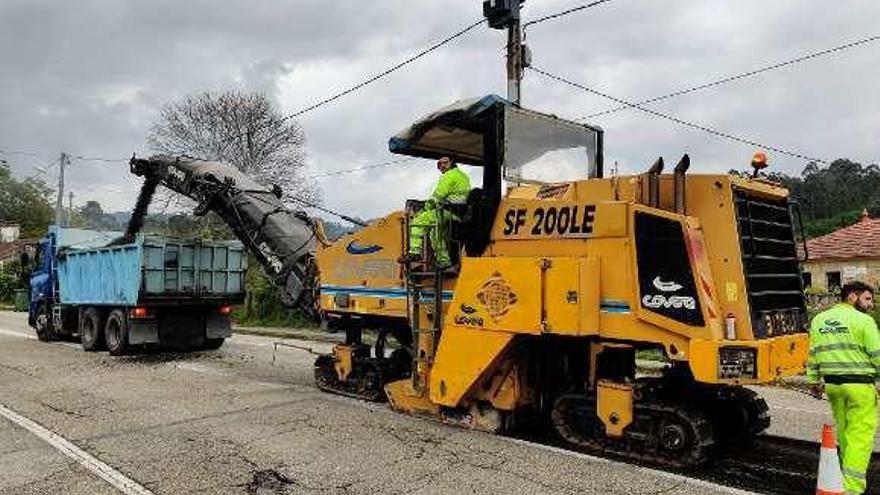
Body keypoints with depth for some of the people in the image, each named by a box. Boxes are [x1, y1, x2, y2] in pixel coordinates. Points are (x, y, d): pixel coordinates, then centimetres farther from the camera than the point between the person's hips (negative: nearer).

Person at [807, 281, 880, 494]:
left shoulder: (819, 320, 10)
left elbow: (813, 353, 13)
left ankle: (849, 474, 30)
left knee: (843, 431, 18)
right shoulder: (863, 320, -8)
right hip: (860, 385, -6)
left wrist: (814, 381, 19)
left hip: (832, 383, 6)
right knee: (860, 434, -2)